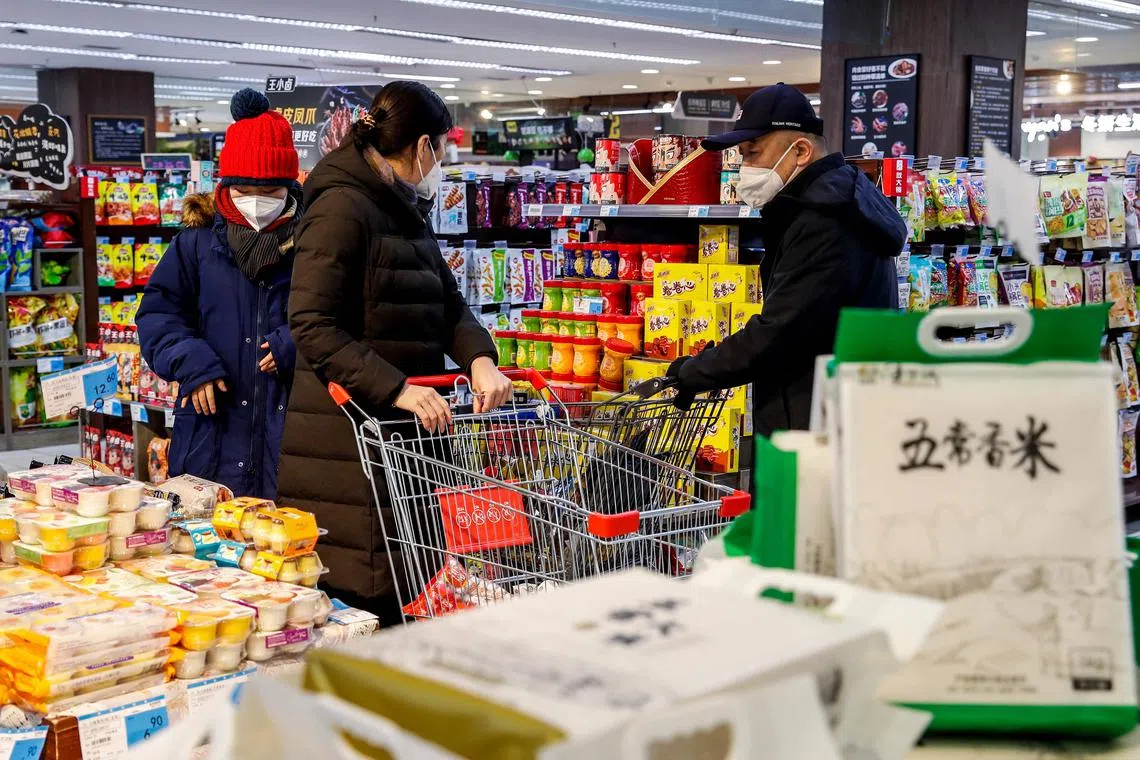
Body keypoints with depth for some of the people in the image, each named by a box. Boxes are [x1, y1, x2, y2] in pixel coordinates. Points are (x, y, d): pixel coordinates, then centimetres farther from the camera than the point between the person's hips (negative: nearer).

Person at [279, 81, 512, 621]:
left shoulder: (406, 213, 18)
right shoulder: (342, 208, -12)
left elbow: (449, 305, 17)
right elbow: (313, 327, -19)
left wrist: (479, 360, -4)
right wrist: (396, 388, -26)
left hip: (404, 433, 9)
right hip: (347, 442, -9)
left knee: (407, 599, 10)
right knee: (359, 599, -4)